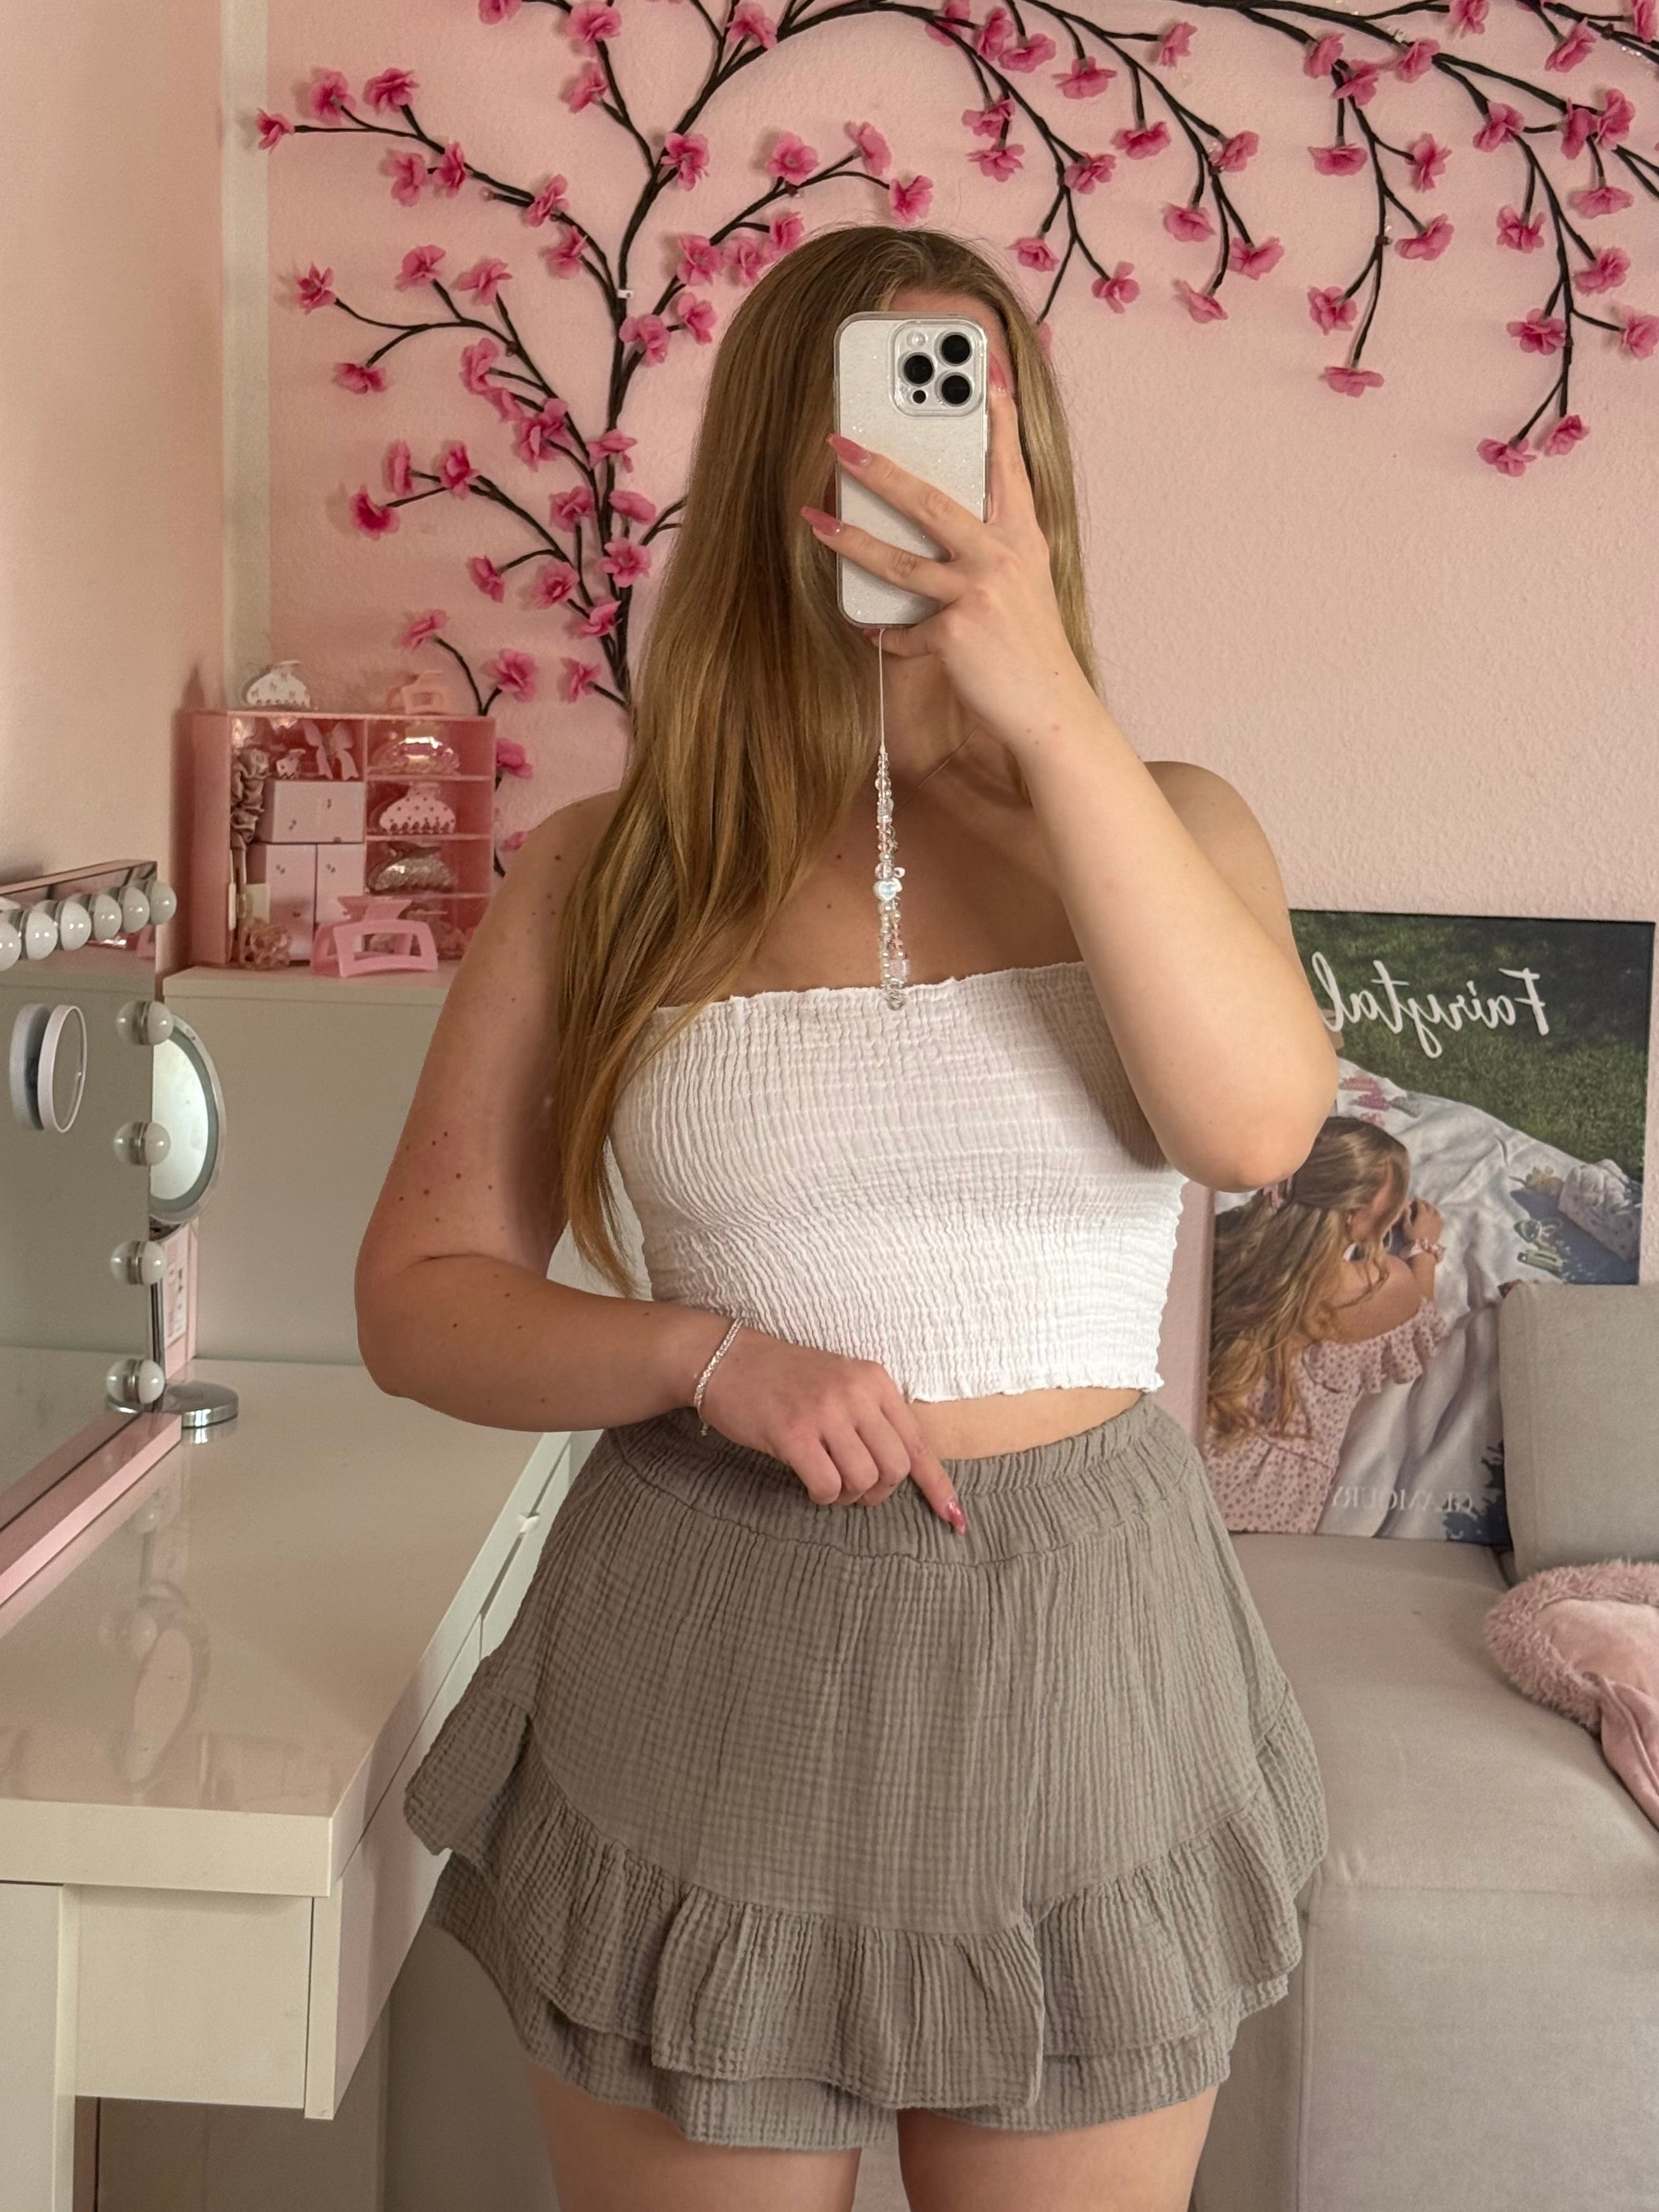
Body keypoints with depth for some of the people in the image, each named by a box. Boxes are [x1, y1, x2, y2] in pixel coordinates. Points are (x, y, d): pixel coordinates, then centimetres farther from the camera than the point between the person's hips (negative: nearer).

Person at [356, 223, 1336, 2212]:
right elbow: (420, 1296, 1)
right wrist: (707, 1353, -16)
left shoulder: (1157, 822, 2)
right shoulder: (604, 874, -1)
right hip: (702, 1667, 0)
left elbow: (1258, 1121, -19)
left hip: (1080, 1669, 1)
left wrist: (1049, 706, -23)